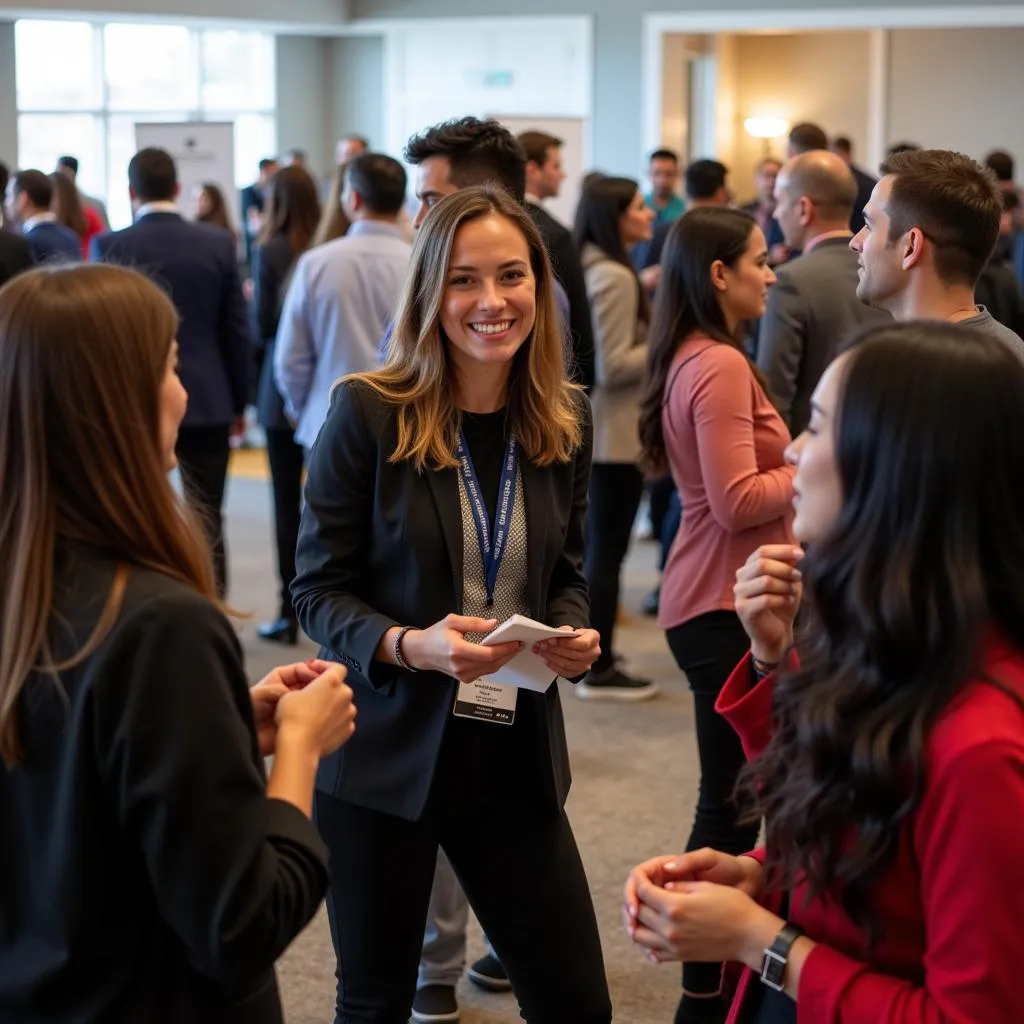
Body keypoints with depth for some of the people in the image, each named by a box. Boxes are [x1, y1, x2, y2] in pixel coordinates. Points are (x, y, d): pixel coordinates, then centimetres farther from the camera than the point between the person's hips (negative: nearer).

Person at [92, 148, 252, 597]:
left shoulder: (109, 246, -7)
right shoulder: (218, 243, -2)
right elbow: (237, 329, 1)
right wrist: (238, 403, 12)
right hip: (208, 404, 1)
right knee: (206, 525, 5)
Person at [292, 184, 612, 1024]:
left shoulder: (565, 418, 3)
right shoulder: (369, 412, -11)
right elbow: (318, 590, -9)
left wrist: (574, 636, -9)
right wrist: (409, 645, -26)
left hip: (516, 756, 4)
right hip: (385, 751, -3)